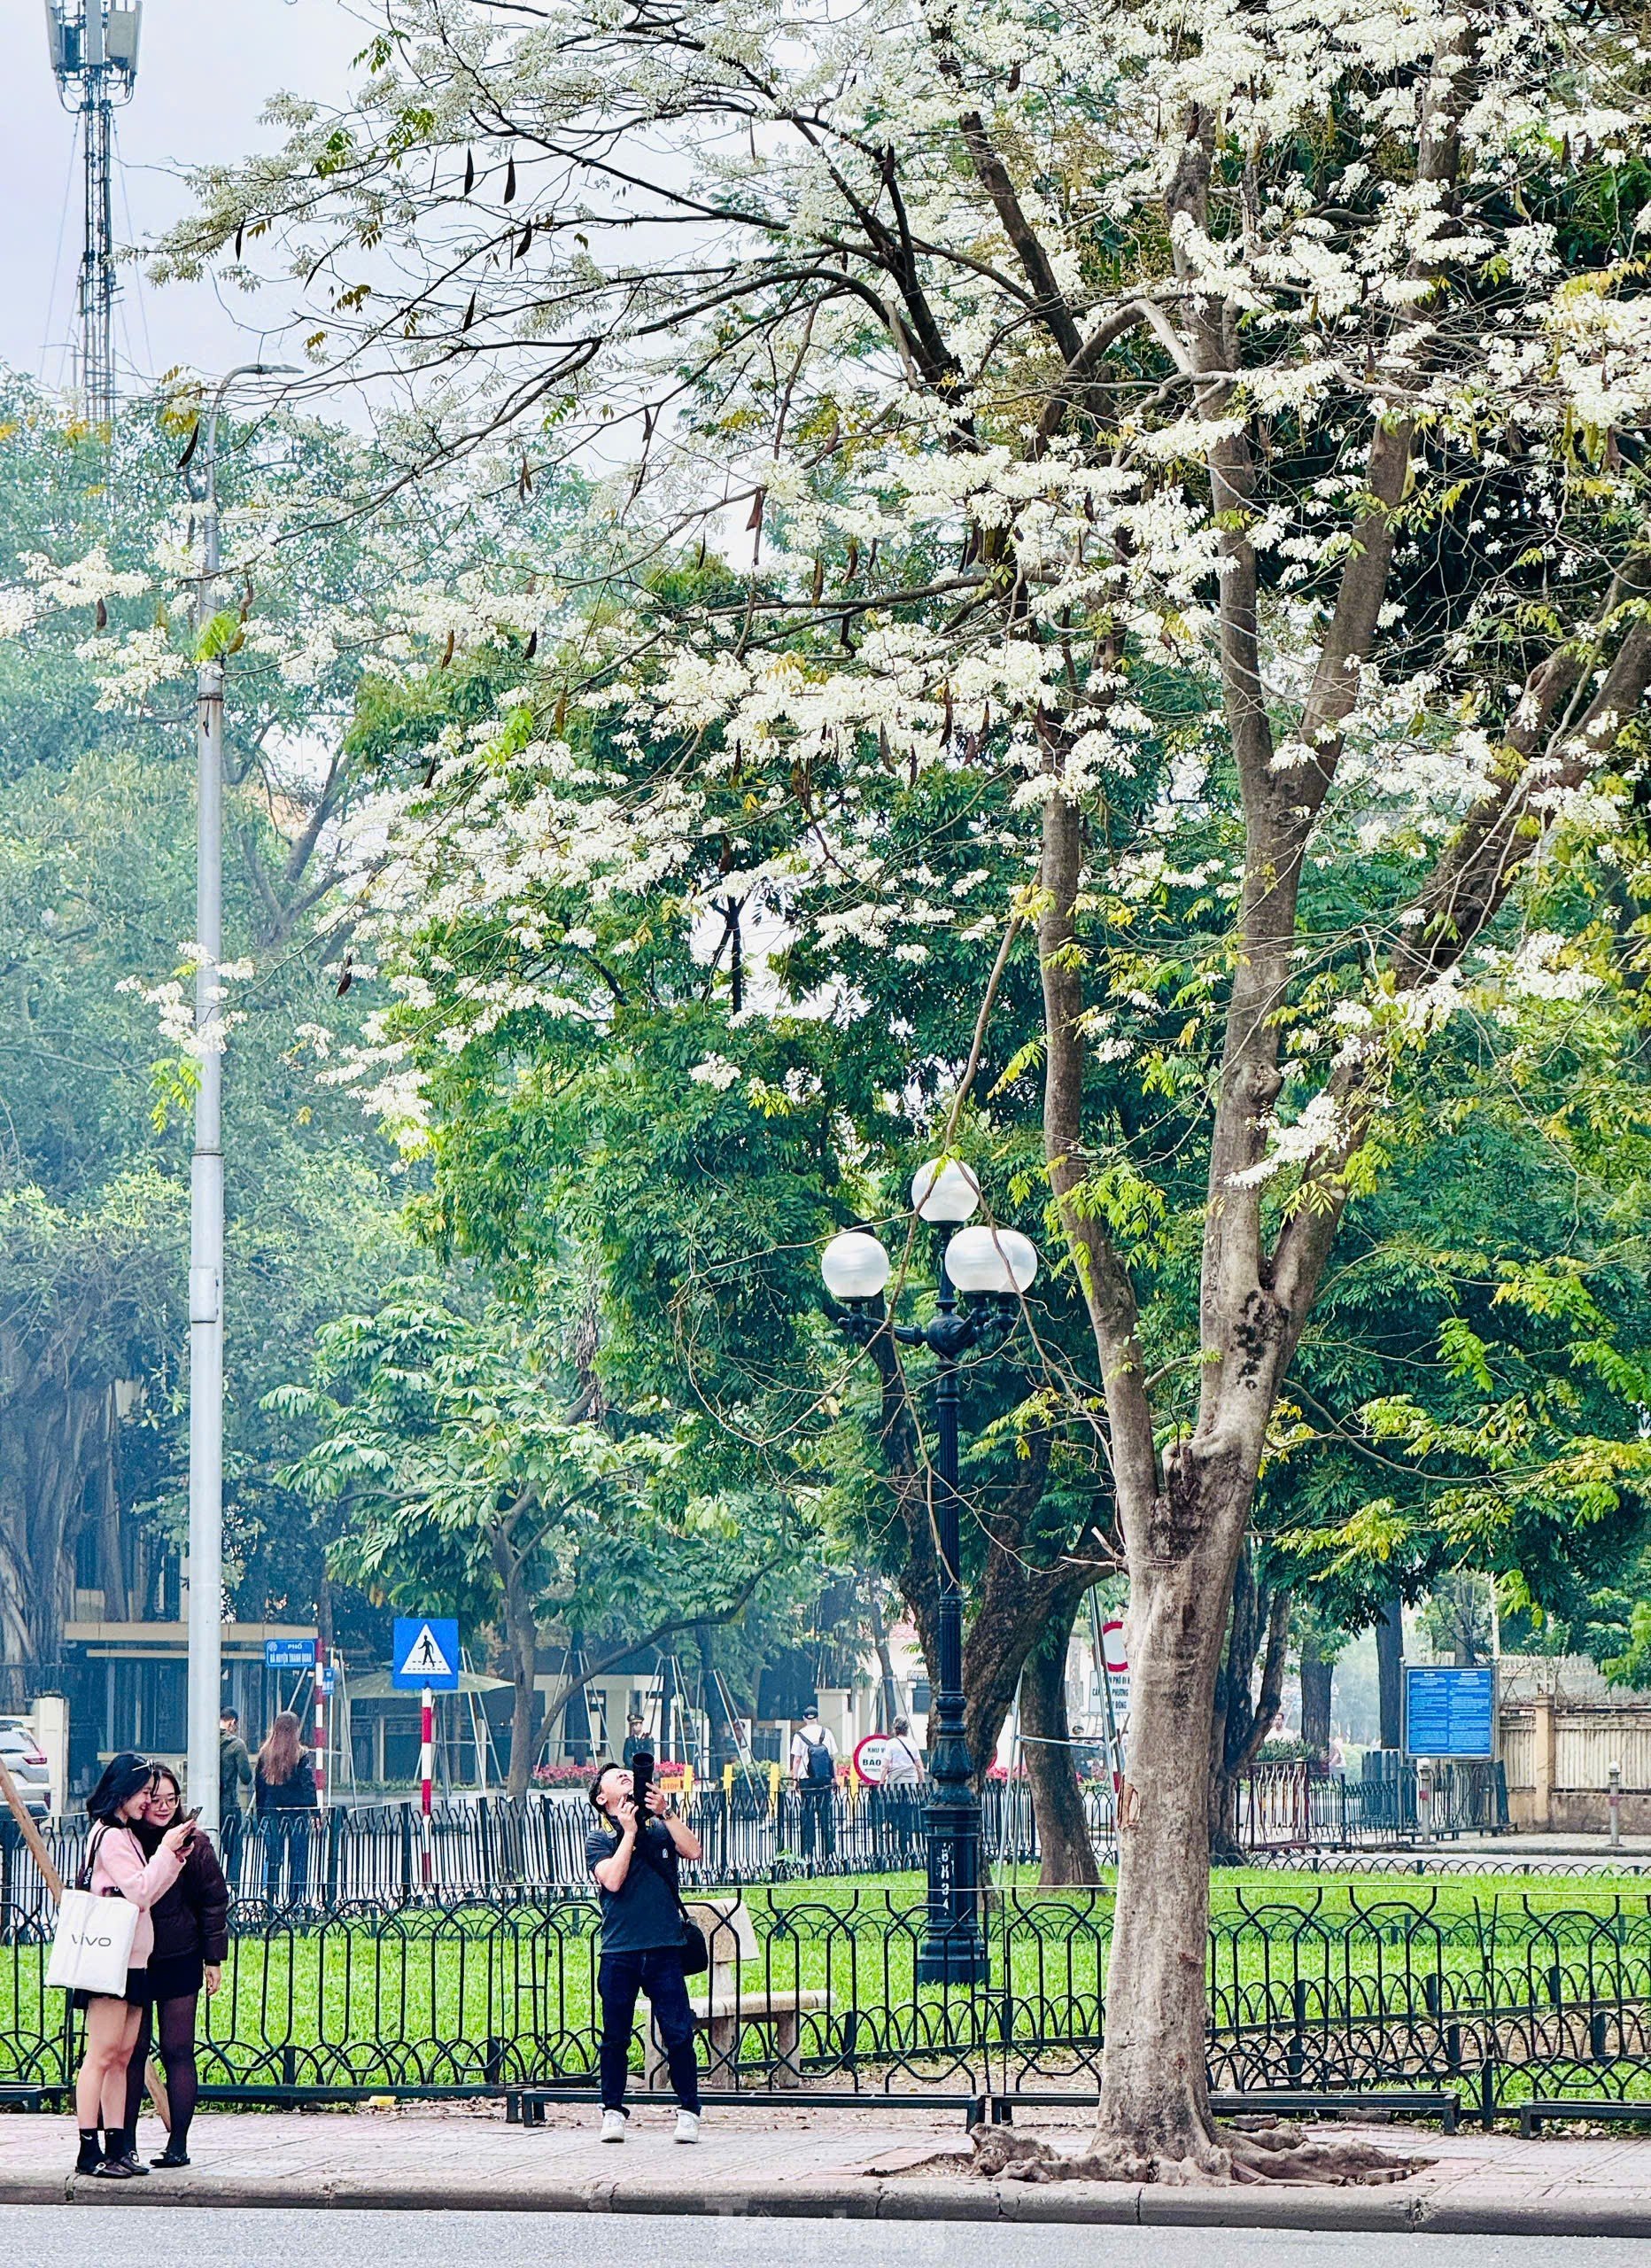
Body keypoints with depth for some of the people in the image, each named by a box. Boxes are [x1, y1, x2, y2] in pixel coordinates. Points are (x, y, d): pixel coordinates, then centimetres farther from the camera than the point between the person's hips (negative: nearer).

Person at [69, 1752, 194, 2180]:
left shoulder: (126, 1835, 20)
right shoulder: (109, 1836, -10)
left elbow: (145, 1895, 19)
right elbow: (139, 1892, -15)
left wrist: (172, 1857, 9)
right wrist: (166, 1851, -9)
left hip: (134, 1959, 10)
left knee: (122, 2057, 7)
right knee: (102, 2054, -10)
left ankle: (117, 2146, 8)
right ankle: (89, 2151, -11)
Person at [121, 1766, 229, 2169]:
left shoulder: (193, 1845, -3)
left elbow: (214, 1903, 2)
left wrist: (214, 1959, 0)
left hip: (179, 1961, -2)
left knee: (177, 2051, -1)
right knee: (132, 2051, 5)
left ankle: (178, 2144, 3)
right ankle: (125, 2142, 11)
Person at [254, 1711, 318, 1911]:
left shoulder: (264, 1754, 2)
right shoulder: (301, 1755, -7)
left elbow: (257, 1786, 7)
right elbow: (309, 1786, -9)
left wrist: (259, 1815, 13)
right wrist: (316, 1812, -3)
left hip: (271, 1812, 3)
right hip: (297, 1811, -3)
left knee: (272, 1858, 9)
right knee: (298, 1859, 3)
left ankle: (269, 1899, 4)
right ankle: (296, 1900, 2)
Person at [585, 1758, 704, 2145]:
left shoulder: (660, 1829, 13)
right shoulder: (598, 1839, 7)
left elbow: (693, 1851, -4)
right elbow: (613, 1879, -10)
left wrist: (665, 1812, -8)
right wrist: (629, 1832, -6)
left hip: (664, 1949, 1)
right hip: (619, 1950, -1)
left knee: (678, 2032, -4)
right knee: (615, 2036, 2)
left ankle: (688, 2111, 2)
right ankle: (613, 2112, 12)